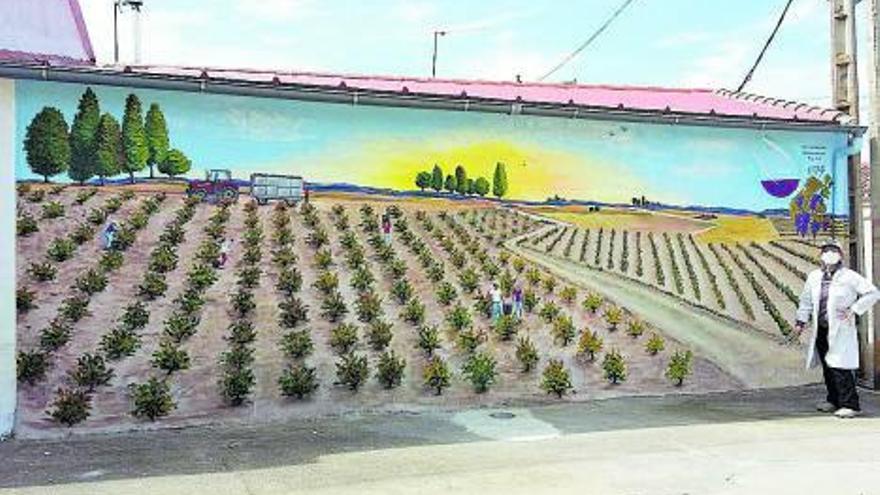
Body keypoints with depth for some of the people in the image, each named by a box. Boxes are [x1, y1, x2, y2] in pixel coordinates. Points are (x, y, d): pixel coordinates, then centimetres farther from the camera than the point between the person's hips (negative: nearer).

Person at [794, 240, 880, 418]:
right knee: (827, 368, 13)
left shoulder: (850, 277, -5)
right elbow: (806, 300, 19)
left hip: (841, 331, -5)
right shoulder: (814, 277, 10)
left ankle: (850, 405, -2)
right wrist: (801, 322, 15)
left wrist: (853, 310, -10)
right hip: (821, 330, 6)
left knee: (840, 368, -10)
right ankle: (833, 400, 27)